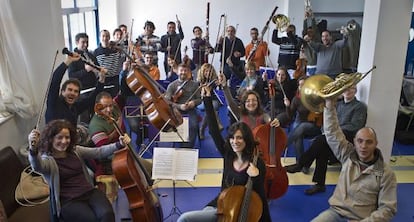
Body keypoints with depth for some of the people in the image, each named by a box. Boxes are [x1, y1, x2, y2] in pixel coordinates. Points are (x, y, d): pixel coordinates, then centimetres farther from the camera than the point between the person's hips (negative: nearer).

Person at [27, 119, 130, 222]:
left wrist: (119, 145, -5)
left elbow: (99, 152, 11)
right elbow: (37, 166, -27)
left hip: (90, 193, 4)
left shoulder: (75, 151, 13)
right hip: (69, 202, -4)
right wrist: (33, 149, -49)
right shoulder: (47, 159, -3)